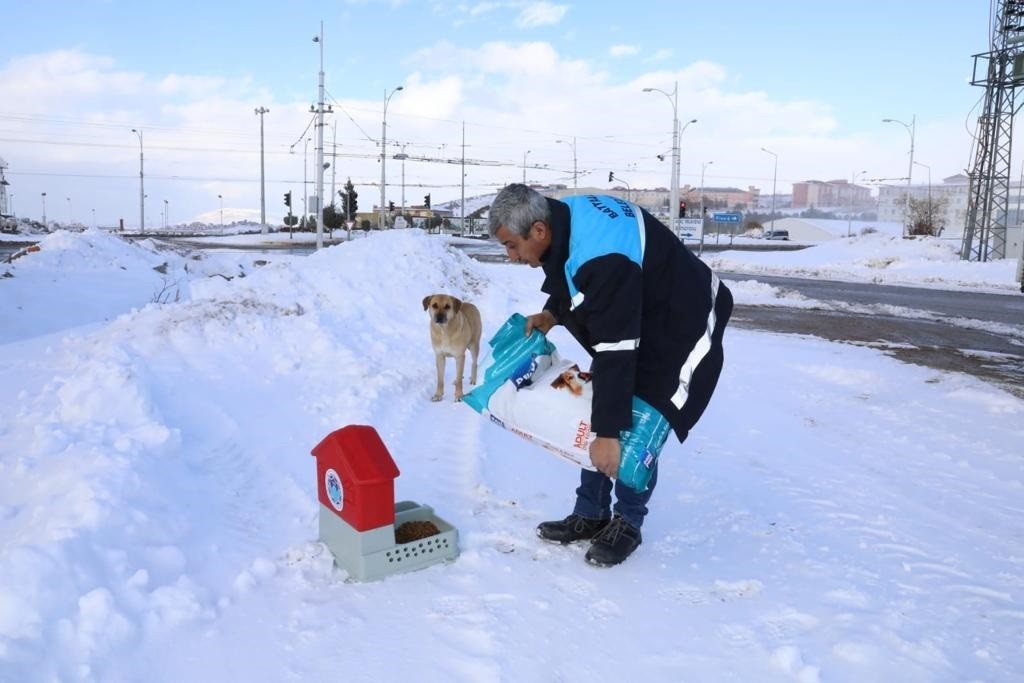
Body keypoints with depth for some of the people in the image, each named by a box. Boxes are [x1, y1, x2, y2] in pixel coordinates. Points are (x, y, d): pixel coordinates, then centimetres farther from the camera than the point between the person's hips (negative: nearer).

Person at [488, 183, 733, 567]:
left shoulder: (603, 258, -38)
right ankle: (590, 515, 19)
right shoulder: (564, 218, -10)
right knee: (593, 419, 7)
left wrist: (608, 431, -33)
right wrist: (552, 314, -4)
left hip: (680, 331, -9)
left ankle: (627, 524, 12)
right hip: (628, 324, 9)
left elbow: (616, 352, -36)